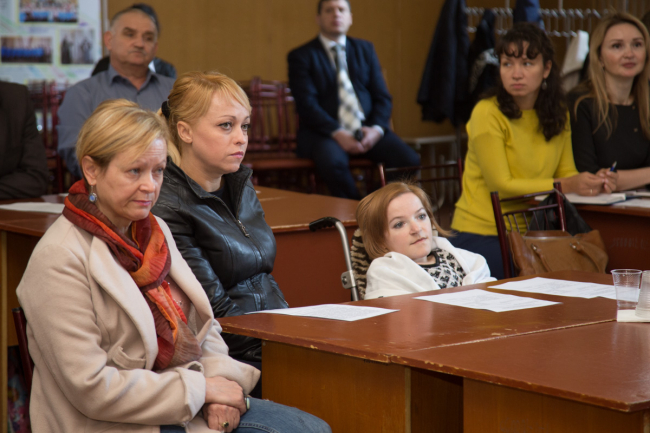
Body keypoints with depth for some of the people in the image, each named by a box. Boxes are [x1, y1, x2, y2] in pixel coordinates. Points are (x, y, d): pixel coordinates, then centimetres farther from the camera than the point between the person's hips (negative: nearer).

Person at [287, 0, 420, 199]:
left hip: (368, 129, 4)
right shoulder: (301, 56, 4)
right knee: (333, 163, -38)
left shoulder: (365, 49, 17)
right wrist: (337, 133, -22)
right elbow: (307, 105, -7)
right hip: (325, 131, -3)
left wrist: (376, 128, -10)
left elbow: (382, 97, 11)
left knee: (411, 161, -23)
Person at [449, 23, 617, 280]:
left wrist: (592, 182, -11)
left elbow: (566, 173, 11)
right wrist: (566, 186, -19)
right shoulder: (487, 113, -13)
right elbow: (501, 185, -15)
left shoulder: (558, 115, 8)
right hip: (481, 235, -6)